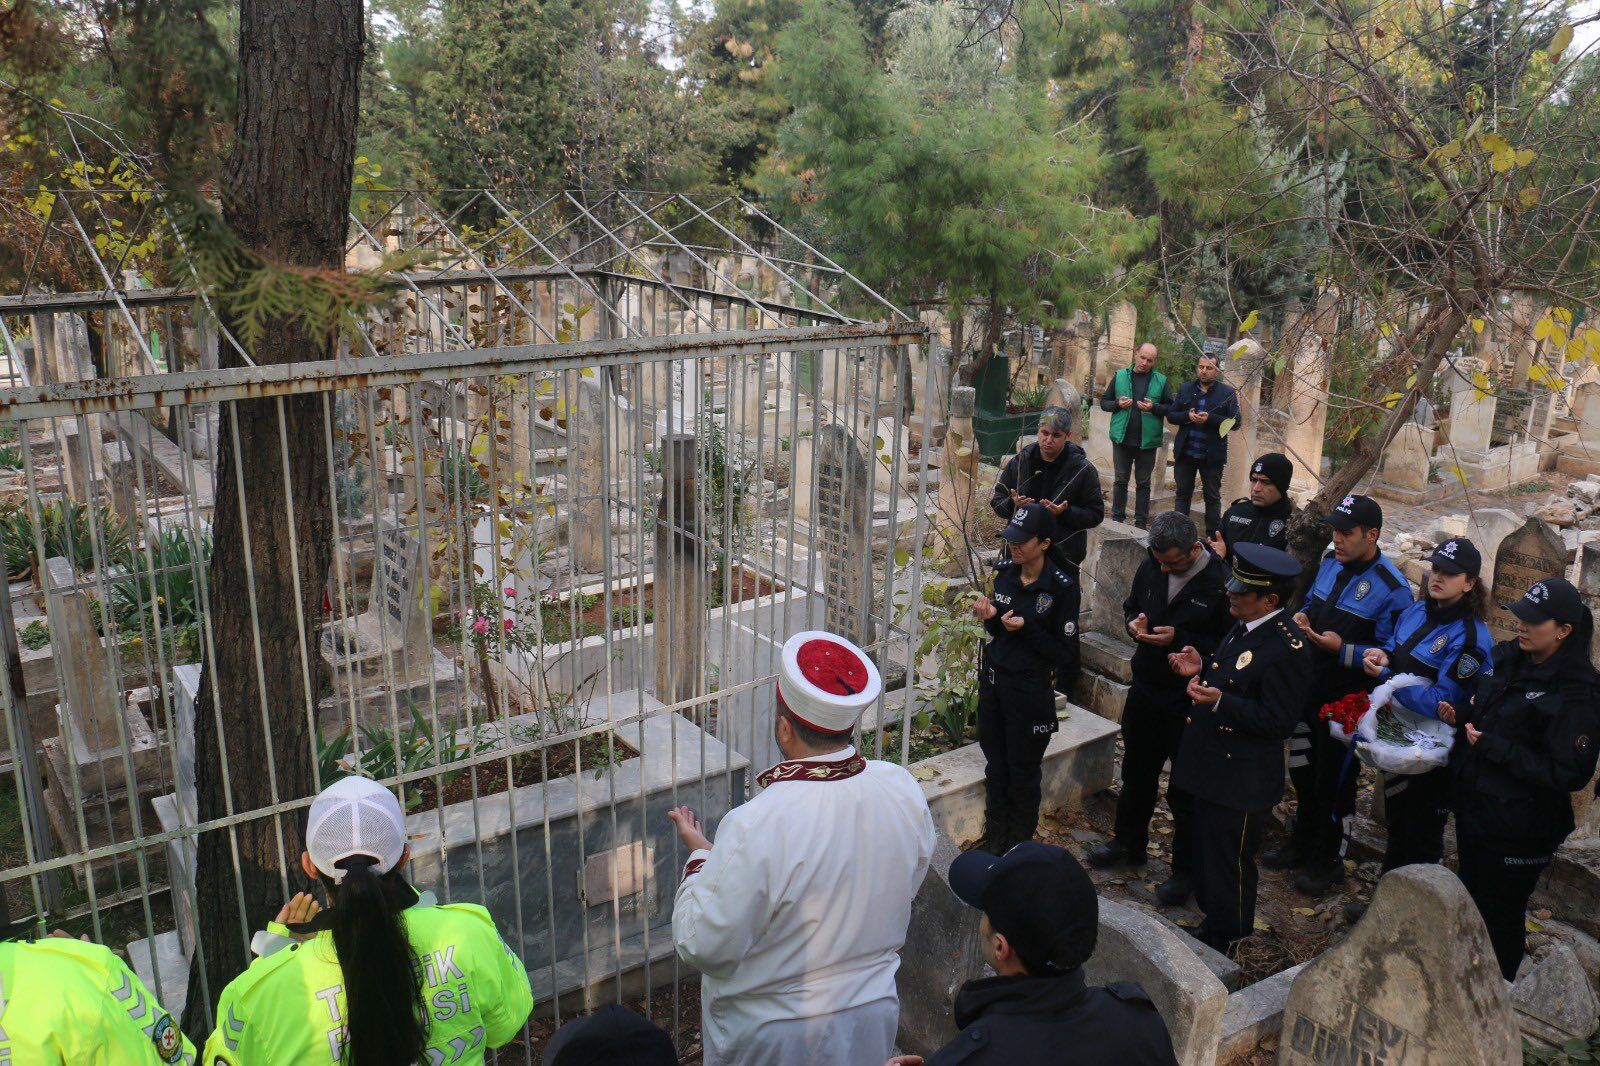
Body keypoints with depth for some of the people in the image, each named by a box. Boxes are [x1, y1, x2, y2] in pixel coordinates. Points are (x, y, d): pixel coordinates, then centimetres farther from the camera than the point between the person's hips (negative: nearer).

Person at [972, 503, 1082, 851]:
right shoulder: (1005, 572, 1)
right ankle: (994, 844, 31)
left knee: (1023, 773, 8)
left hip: (1031, 690, -5)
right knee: (995, 767, 16)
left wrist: (1026, 627, -24)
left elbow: (1065, 653, -14)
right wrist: (990, 617, -9)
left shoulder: (1062, 587, -16)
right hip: (993, 680, 6)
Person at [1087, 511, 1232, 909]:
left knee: (1186, 787, 7)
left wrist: (1180, 640, -27)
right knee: (1136, 772, 22)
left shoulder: (1220, 583, -20)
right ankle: (1129, 842, 43)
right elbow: (1131, 606, 14)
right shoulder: (1152, 567, -2)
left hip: (1188, 700, -6)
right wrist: (1135, 622, -8)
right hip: (1145, 687, 6)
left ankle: (1186, 869, 24)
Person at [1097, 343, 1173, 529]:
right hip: (1122, 438, 1)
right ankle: (1117, 518, 18)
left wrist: (1154, 407, -16)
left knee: (1143, 483, 8)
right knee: (1120, 480, 8)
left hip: (1147, 441, -1)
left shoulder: (1161, 380, 2)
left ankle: (1141, 523, 14)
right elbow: (1104, 402, 8)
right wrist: (1118, 404, -12)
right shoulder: (1120, 376, 4)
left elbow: (1170, 408, 2)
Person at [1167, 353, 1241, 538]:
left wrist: (1210, 418, -21)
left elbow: (1235, 422, -8)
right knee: (1183, 494, 11)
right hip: (1185, 452, 3)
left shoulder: (1227, 392, -2)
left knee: (1212, 497, 6)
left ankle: (1213, 536, 11)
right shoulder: (1185, 389, 8)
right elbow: (1171, 415, 6)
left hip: (1212, 455, -3)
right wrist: (1187, 416, -14)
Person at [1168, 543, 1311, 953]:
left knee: (1229, 869, 9)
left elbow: (1279, 722, -23)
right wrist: (1201, 670, 1)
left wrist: (1220, 701, -32)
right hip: (1209, 769, 9)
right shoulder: (1243, 627, 6)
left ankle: (1224, 946, 28)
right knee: (1205, 853, 23)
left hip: (1240, 781, -9)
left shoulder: (1287, 649, -23)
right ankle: (1210, 923, 42)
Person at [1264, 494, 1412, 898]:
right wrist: (1302, 616, -3)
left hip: (1349, 701, -7)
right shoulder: (1331, 563, 2)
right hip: (1310, 688, 7)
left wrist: (1344, 650, -30)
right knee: (1302, 770, 20)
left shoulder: (1392, 588, -20)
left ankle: (1328, 860, 26)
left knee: (1334, 780, 6)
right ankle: (1302, 842, 40)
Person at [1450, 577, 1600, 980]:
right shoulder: (1508, 658, 2)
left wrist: (1493, 746, -25)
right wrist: (1460, 714, -1)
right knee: (1471, 898, 24)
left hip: (1516, 829, -8)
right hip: (1473, 807, 8)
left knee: (1500, 916, 9)